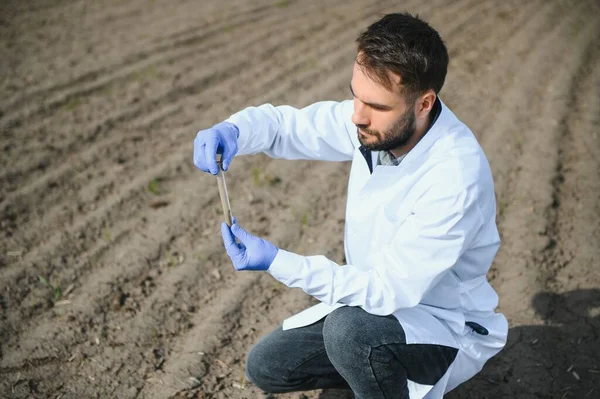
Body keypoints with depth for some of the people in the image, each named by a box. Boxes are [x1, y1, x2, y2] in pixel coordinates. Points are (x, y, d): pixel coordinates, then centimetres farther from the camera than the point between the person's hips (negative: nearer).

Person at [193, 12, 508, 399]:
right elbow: (286, 123, -1)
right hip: (380, 300, 7)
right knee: (266, 367, 6)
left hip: (447, 326, -7)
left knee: (351, 329, -36)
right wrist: (232, 131, -24)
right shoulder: (376, 117, -13)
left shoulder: (455, 178, -34)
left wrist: (278, 262, -34)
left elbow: (388, 290, -30)